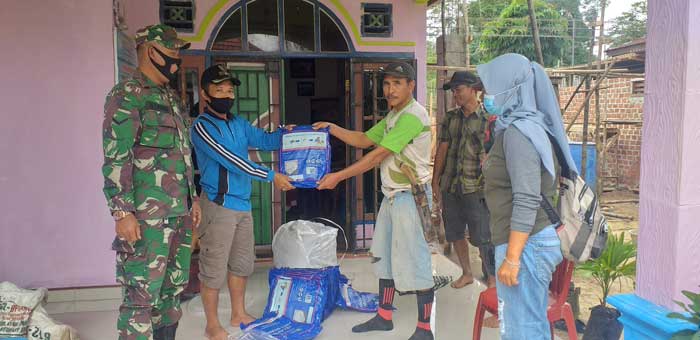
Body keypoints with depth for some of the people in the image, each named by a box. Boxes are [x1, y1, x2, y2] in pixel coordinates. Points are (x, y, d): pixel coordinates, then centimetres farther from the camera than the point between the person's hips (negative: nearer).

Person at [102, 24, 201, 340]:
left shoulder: (172, 98, 18)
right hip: (147, 215, -8)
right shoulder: (127, 94, -8)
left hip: (179, 213, 9)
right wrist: (122, 212, -20)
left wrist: (193, 198, 21)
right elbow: (115, 158, -15)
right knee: (142, 295, -4)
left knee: (173, 288, 15)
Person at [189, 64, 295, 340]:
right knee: (214, 268, 1)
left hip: (243, 204, 8)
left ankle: (239, 314, 33)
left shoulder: (239, 123, 12)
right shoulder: (201, 126, -12)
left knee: (242, 263, 17)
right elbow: (230, 160, -19)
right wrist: (271, 176, -19)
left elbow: (264, 140, 9)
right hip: (219, 206, -8)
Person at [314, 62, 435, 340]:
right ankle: (384, 316, 29)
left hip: (411, 197, -10)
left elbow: (377, 156, -21)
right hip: (392, 196, 10)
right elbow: (364, 140, 18)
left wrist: (338, 177, -17)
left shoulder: (412, 116, -18)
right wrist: (332, 128, 6)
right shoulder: (393, 116, 15)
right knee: (385, 257, 16)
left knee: (415, 261, -3)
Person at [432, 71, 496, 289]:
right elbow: (442, 150, 11)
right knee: (455, 234, 14)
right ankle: (467, 273, 31)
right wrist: (435, 181, 9)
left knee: (482, 237, -2)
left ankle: (492, 277, 15)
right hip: (450, 186, 5)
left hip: (476, 187, -5)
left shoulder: (488, 118, -4)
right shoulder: (450, 118, 10)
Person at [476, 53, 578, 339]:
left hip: (525, 244, -10)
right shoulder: (528, 125, 12)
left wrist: (512, 257, -22)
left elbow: (526, 201, -23)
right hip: (534, 240, 10)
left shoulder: (518, 131, -17)